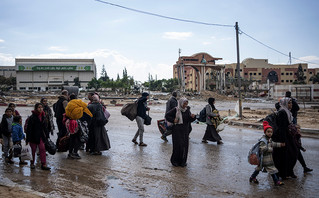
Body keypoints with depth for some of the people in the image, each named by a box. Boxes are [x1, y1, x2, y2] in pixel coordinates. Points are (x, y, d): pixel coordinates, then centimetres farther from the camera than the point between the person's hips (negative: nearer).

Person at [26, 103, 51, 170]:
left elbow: (45, 127, 14)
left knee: (42, 149, -2)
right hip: (33, 137, -4)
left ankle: (43, 164, -1)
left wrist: (46, 136, 12)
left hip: (41, 137, 4)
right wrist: (28, 139, -14)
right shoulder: (32, 117, -11)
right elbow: (29, 129, -11)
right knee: (33, 150, 7)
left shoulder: (43, 117, 6)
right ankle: (32, 163, 23)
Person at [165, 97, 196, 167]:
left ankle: (183, 161, 16)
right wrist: (173, 120, -14)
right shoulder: (175, 110, -7)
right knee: (178, 145, -4)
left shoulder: (187, 110, 6)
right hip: (177, 130, -4)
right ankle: (175, 160, 11)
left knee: (185, 145, 4)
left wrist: (193, 117, -15)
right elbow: (167, 115, -2)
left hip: (185, 130, 4)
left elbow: (189, 120, 5)